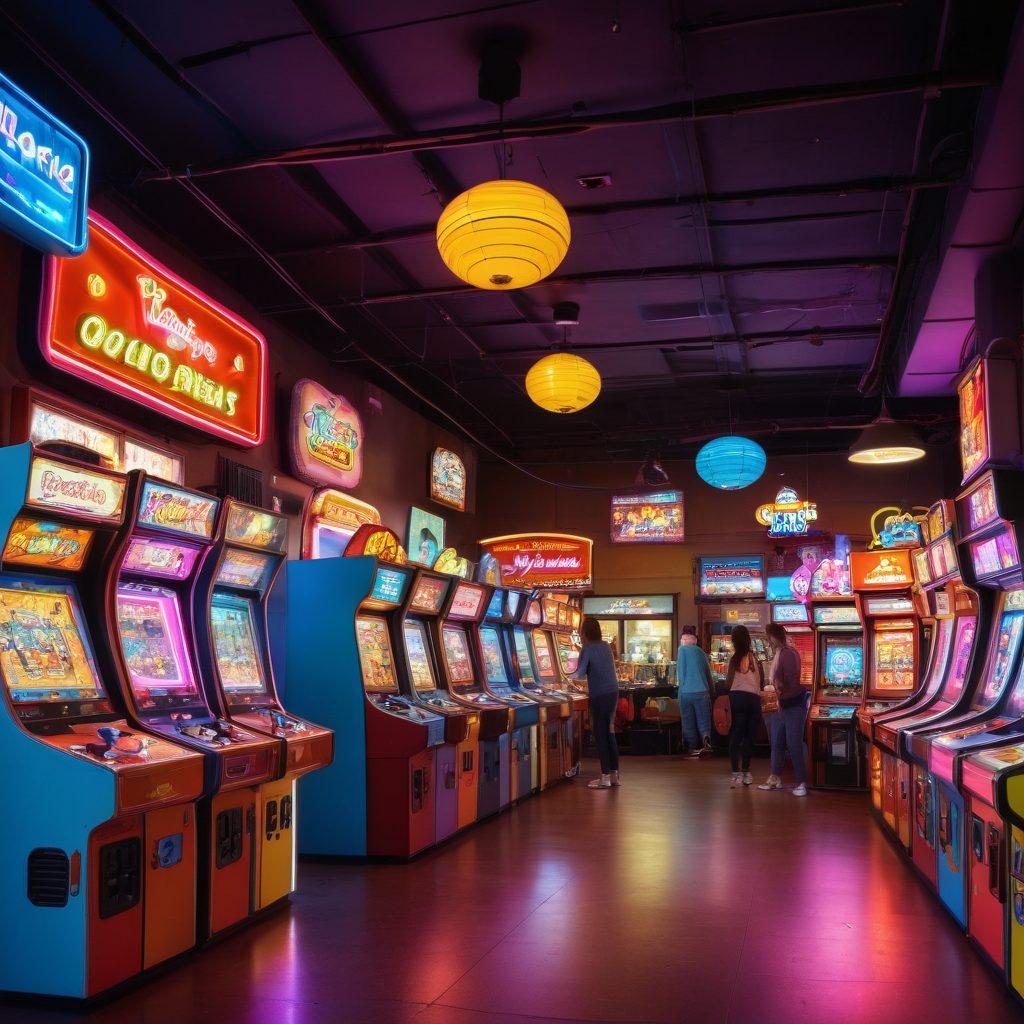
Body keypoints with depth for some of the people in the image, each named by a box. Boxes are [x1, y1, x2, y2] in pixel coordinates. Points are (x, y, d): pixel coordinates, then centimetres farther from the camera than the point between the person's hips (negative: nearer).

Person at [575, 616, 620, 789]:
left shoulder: (587, 649, -10)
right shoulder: (606, 646, 11)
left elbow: (580, 674, -9)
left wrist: (576, 673, 13)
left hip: (600, 696, -7)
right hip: (613, 692, 7)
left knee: (600, 734, 0)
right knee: (609, 732, 14)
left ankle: (605, 777, 2)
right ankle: (614, 774, 16)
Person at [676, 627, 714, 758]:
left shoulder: (682, 650, 0)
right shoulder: (701, 652, 10)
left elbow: (680, 671, -2)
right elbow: (708, 673, 15)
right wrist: (711, 691, 23)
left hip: (686, 692, -2)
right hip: (702, 691, 2)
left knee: (688, 721, 7)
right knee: (703, 719, 6)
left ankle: (693, 748, 7)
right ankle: (706, 739, -19)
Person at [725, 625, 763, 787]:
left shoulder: (734, 658, -3)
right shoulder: (756, 657, 0)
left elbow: (728, 684, -3)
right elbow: (762, 682, 4)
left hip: (737, 698, -1)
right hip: (753, 699, 1)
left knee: (735, 737, 1)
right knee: (750, 737, 12)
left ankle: (737, 774, -8)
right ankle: (745, 772, 17)